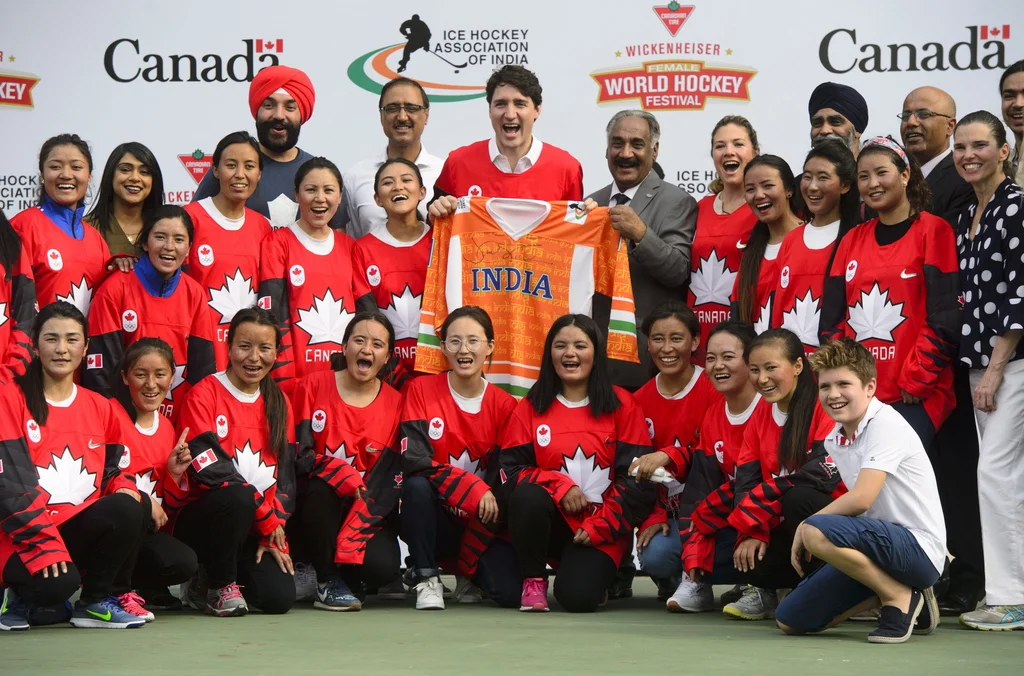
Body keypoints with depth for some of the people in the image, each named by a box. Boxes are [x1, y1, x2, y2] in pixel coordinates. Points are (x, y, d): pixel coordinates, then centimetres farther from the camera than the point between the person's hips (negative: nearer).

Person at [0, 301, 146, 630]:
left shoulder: (100, 408, 14)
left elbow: (114, 468, 19)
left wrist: (126, 489, -7)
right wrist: (45, 540, -20)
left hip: (81, 530, 5)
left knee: (127, 508, -27)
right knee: (57, 585, -35)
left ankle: (95, 602, -5)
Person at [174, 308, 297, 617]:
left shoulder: (278, 403, 12)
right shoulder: (204, 394, -6)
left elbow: (285, 474, 9)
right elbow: (209, 467, -16)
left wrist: (275, 531, -6)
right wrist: (267, 518, -14)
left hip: (260, 529, 5)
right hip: (202, 519, -5)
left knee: (280, 598, -19)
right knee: (239, 497, -38)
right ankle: (220, 585, -11)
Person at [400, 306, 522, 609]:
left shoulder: (504, 405, -2)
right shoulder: (422, 390, -6)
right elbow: (413, 459, -17)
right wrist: (473, 488, -25)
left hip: (481, 525, 2)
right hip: (436, 518, -2)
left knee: (510, 592, -21)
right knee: (417, 486, -34)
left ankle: (468, 574, 15)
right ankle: (427, 578, -16)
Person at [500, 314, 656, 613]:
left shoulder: (622, 405, 3)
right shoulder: (530, 408, 7)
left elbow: (637, 478, -2)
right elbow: (512, 470, -1)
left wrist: (599, 527, -10)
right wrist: (560, 485, -17)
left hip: (600, 529, -1)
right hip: (549, 522, 2)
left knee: (577, 596, -27)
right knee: (527, 494, -33)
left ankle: (602, 570, 12)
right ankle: (534, 580, -9)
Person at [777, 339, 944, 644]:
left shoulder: (885, 424, -16)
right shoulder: (834, 441, 8)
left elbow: (861, 499, -26)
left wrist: (804, 527, -12)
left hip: (919, 549, -9)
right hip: (885, 543, 9)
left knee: (816, 531, -32)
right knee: (790, 621, 3)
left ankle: (901, 597, -11)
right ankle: (887, 590, 14)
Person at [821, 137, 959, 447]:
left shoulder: (933, 231, 0)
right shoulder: (852, 240, 16)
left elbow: (945, 318, -7)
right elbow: (833, 318, 14)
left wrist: (916, 380, -11)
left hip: (913, 396, -5)